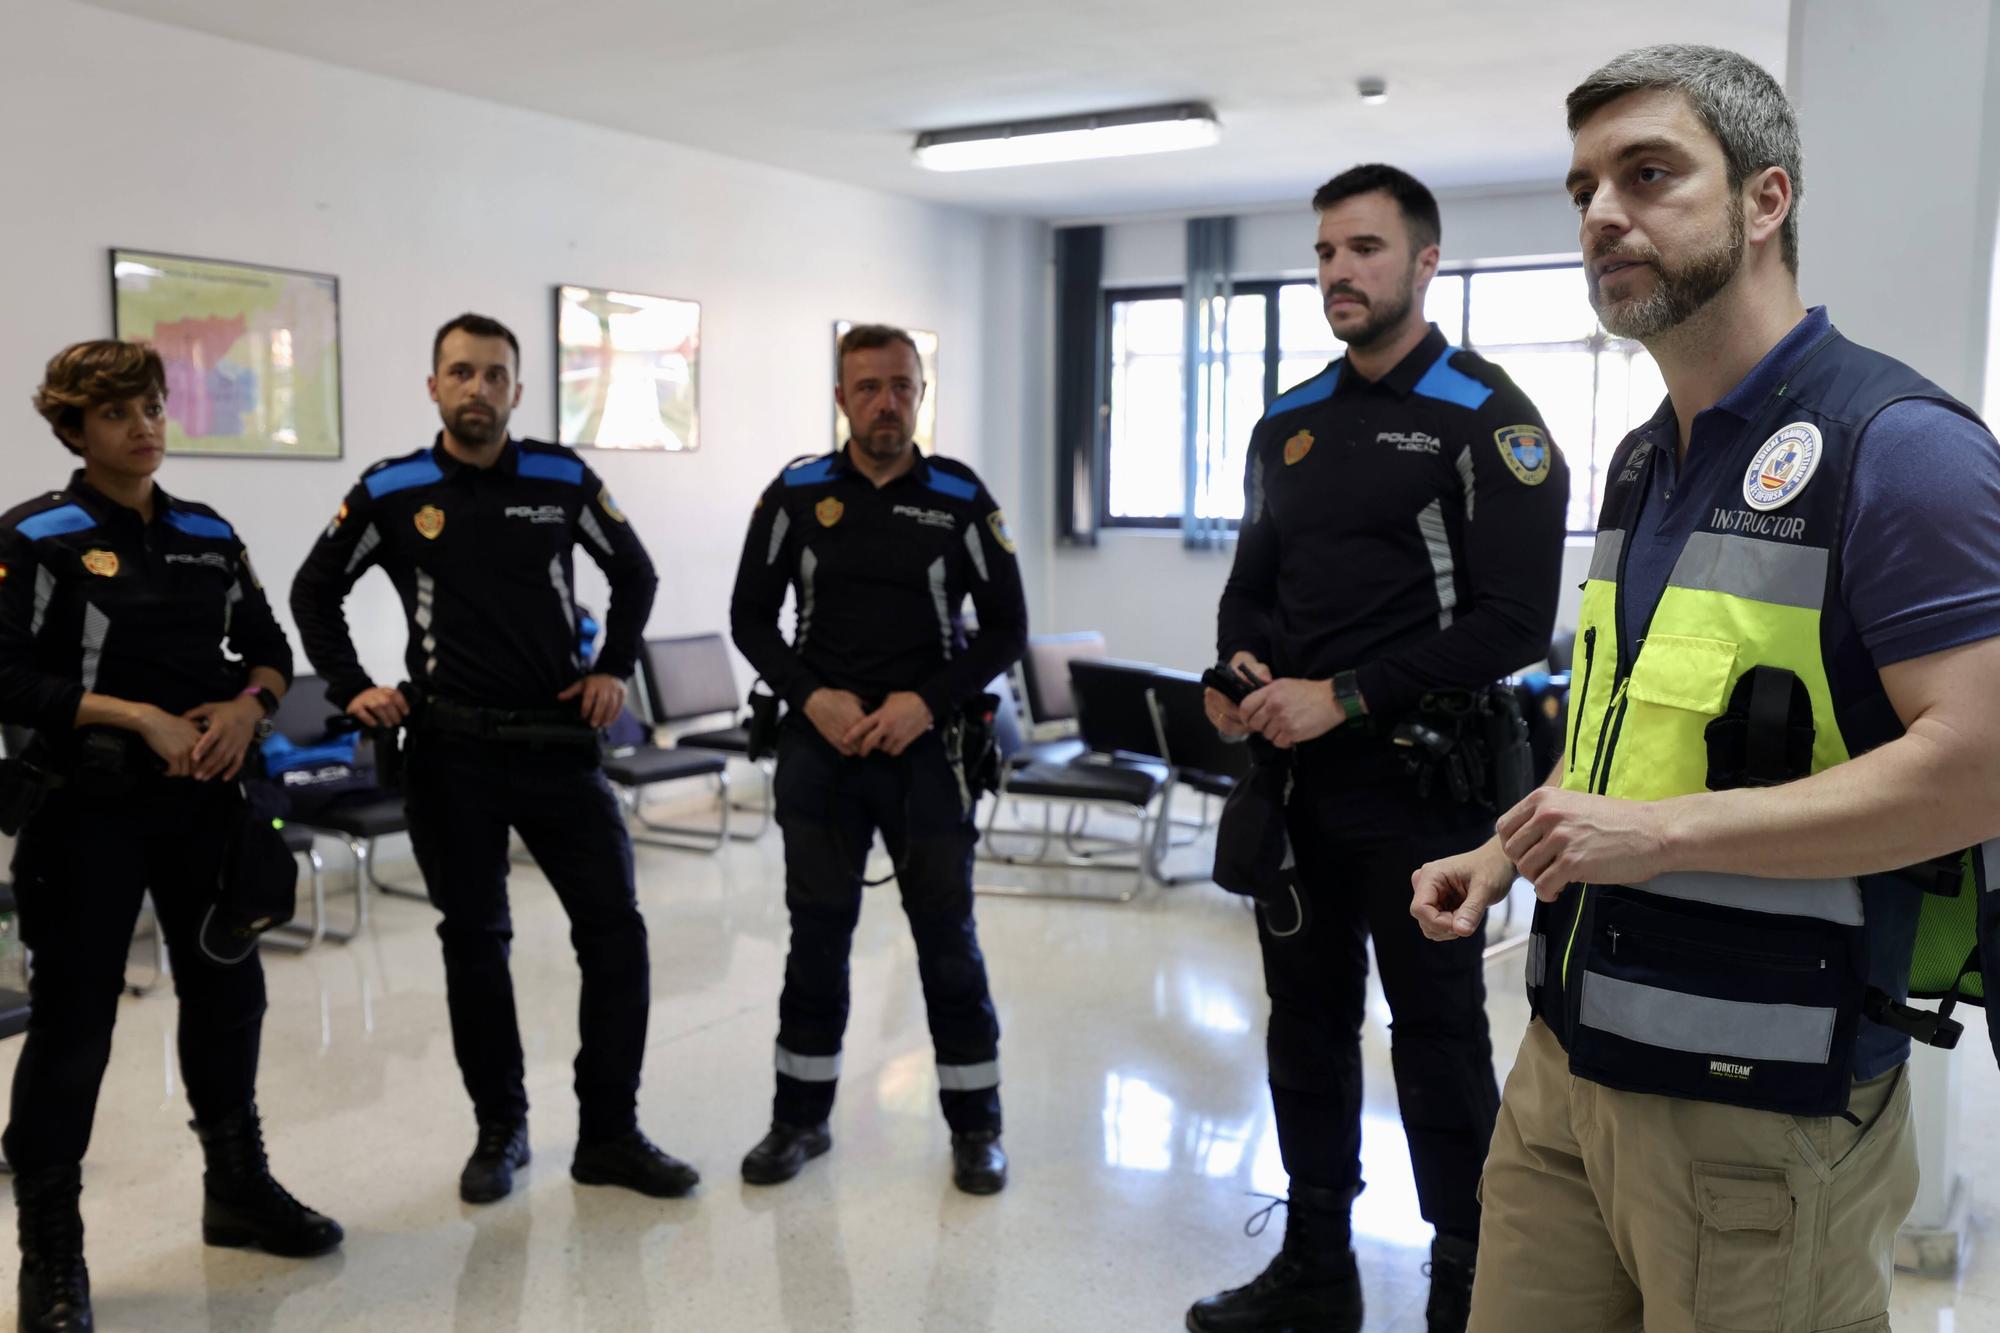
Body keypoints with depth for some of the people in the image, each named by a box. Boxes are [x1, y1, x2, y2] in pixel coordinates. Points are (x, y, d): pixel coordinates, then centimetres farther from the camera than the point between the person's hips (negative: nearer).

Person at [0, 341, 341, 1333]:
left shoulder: (208, 535, 9)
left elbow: (268, 648, 13)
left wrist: (244, 707, -8)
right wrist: (138, 716, -19)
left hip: (203, 799, 5)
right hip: (89, 806, -5)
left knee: (228, 992, 13)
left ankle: (239, 1190, 32)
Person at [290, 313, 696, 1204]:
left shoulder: (563, 480, 1)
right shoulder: (391, 492, 0)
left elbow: (634, 572, 13)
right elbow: (315, 591, 11)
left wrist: (614, 669, 3)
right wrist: (352, 690, 1)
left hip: (559, 741, 1)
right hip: (450, 751, 0)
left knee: (614, 929, -2)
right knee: (474, 940, 9)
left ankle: (609, 1135, 11)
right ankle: (499, 1130, 24)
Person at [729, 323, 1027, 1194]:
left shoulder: (961, 498, -2)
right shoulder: (796, 494, 0)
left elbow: (1006, 628, 1)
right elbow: (751, 616, 5)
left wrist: (927, 702, -12)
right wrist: (811, 697, -10)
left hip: (927, 747, -1)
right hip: (818, 746, 1)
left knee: (947, 939, 5)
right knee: (816, 937, 10)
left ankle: (975, 1124, 19)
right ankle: (800, 1116, 25)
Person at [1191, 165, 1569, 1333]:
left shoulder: (1486, 421, -8)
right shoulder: (1290, 425, 12)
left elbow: (1514, 622, -15)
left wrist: (1344, 698, -18)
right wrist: (1239, 672, -5)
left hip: (1419, 781, -6)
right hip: (1294, 776, 6)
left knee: (1439, 1040, 5)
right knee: (1307, 1024, 15)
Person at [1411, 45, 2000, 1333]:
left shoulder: (1896, 444, -12)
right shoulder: (1642, 463, 14)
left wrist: (1661, 831, -22)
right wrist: (1512, 852, 9)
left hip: (1764, 1106, -7)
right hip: (1569, 1056, 7)